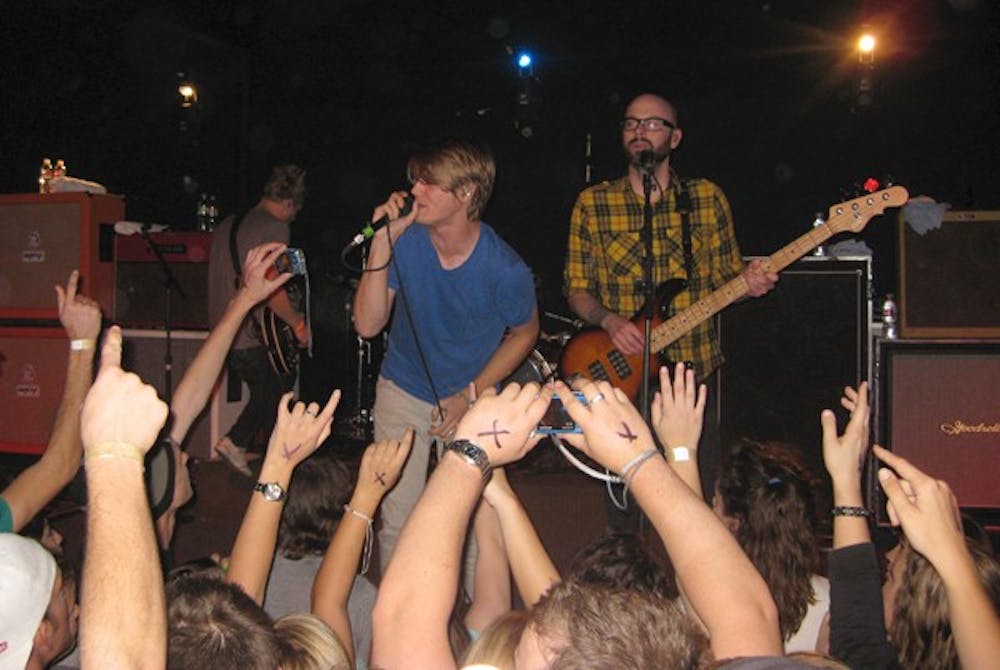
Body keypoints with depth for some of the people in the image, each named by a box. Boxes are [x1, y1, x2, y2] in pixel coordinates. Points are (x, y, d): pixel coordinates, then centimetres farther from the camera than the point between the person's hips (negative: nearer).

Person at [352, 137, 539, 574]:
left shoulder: (505, 270, -22)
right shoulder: (405, 241, -16)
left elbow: (524, 332, -2)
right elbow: (368, 325, -18)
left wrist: (471, 395, -8)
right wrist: (381, 246, -28)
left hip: (473, 402, -2)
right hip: (403, 393, 2)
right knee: (397, 523, 7)